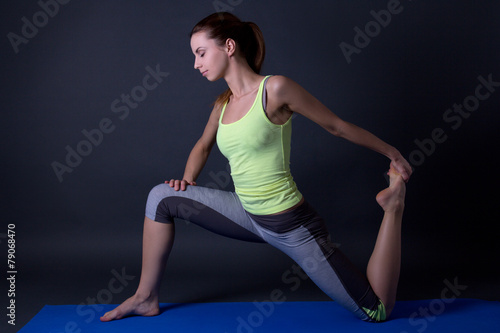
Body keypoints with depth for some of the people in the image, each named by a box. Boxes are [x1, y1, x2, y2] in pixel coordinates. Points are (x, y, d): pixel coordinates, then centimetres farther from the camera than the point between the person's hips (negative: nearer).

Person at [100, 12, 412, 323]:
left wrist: (392, 152, 2)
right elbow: (203, 146, 25)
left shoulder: (275, 88, -16)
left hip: (291, 227, -6)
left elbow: (336, 126, -7)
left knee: (378, 311, -2)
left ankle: (393, 206, 13)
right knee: (161, 197, 1)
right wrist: (188, 180, 7)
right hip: (249, 216, 7)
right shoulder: (223, 104, 5)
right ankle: (147, 298, 12)